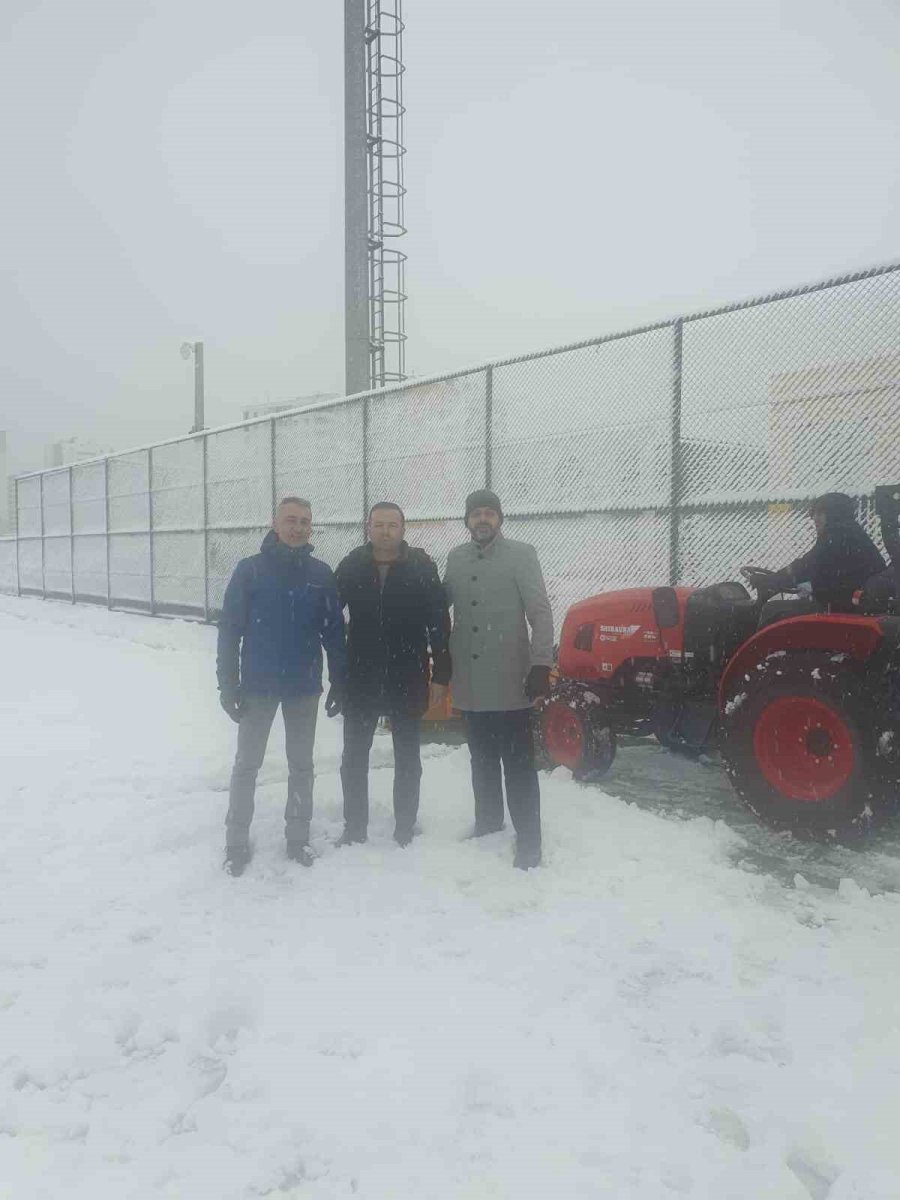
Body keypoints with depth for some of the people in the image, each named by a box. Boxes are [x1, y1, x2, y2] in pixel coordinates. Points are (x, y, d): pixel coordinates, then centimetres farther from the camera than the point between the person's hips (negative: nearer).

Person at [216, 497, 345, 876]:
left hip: (305, 688, 2)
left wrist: (339, 683, 1)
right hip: (258, 686, -2)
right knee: (247, 765, 9)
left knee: (301, 765, 13)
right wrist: (228, 684, -10)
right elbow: (229, 629, -7)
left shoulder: (321, 574, -1)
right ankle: (236, 842, 22)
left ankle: (298, 837, 27)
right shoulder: (250, 570, -8)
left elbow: (334, 631, 3)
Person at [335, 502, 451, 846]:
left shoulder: (422, 567, -7)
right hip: (360, 679, 2)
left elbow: (439, 623, -5)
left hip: (408, 679, -1)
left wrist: (440, 675, -8)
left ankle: (405, 830, 24)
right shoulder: (351, 566, -2)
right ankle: (354, 828, 25)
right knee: (354, 757, 10)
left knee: (407, 758, 11)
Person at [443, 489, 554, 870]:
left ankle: (528, 839, 8)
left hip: (509, 681, -5)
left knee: (518, 763, -1)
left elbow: (541, 613, -9)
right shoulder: (456, 559, 9)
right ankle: (487, 824, 33)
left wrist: (541, 664, -16)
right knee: (482, 759, 18)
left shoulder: (521, 554, -5)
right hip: (470, 682, 5)